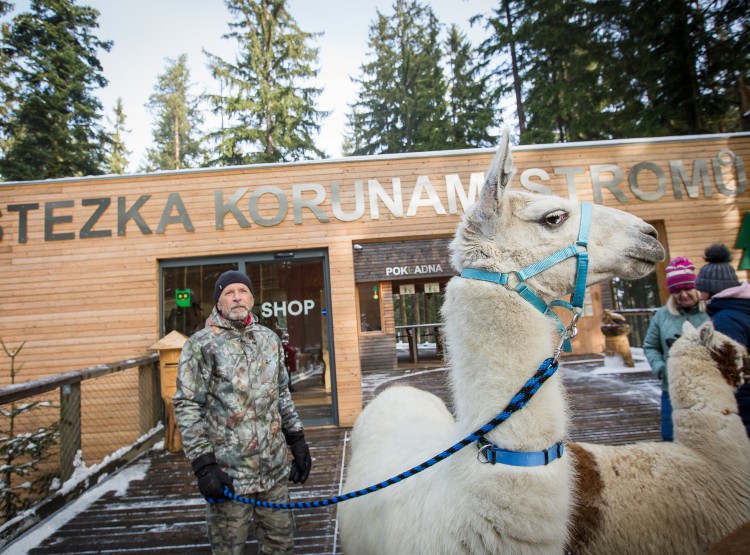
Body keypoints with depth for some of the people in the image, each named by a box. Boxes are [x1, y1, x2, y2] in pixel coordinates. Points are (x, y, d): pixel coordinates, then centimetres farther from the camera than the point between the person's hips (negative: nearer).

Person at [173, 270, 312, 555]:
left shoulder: (270, 339, 8)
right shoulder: (201, 344, -8)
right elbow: (187, 407, -10)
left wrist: (297, 441, 11)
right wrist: (203, 465, -14)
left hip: (274, 467, 5)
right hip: (228, 473, -4)